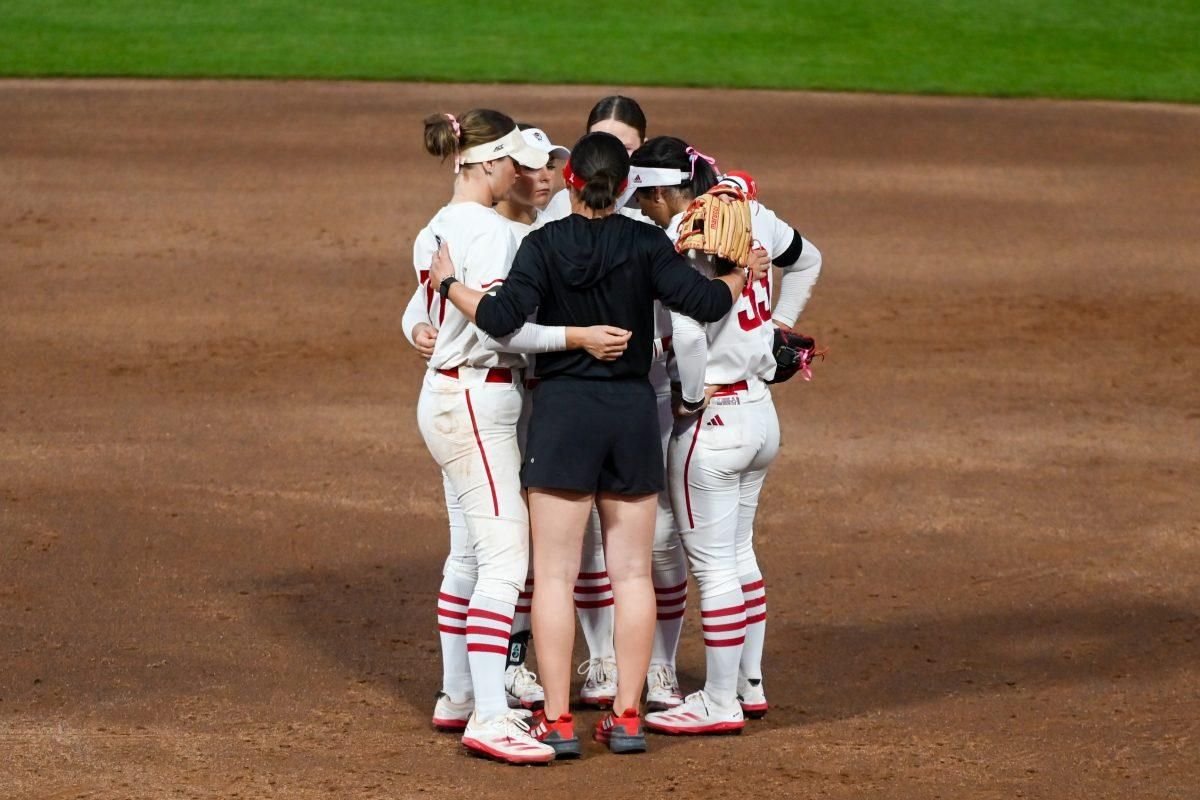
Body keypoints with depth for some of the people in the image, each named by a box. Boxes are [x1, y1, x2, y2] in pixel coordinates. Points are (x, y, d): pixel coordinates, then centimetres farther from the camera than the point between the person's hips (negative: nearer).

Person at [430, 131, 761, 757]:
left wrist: (449, 284, -2)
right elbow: (704, 301, -9)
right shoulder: (646, 245, -2)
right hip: (634, 410, 2)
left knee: (554, 574, 1)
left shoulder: (545, 245, -7)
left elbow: (503, 317, -17)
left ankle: (556, 721, -2)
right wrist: (744, 276, 10)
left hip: (563, 411, -2)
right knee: (632, 572, 9)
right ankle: (627, 717, 9)